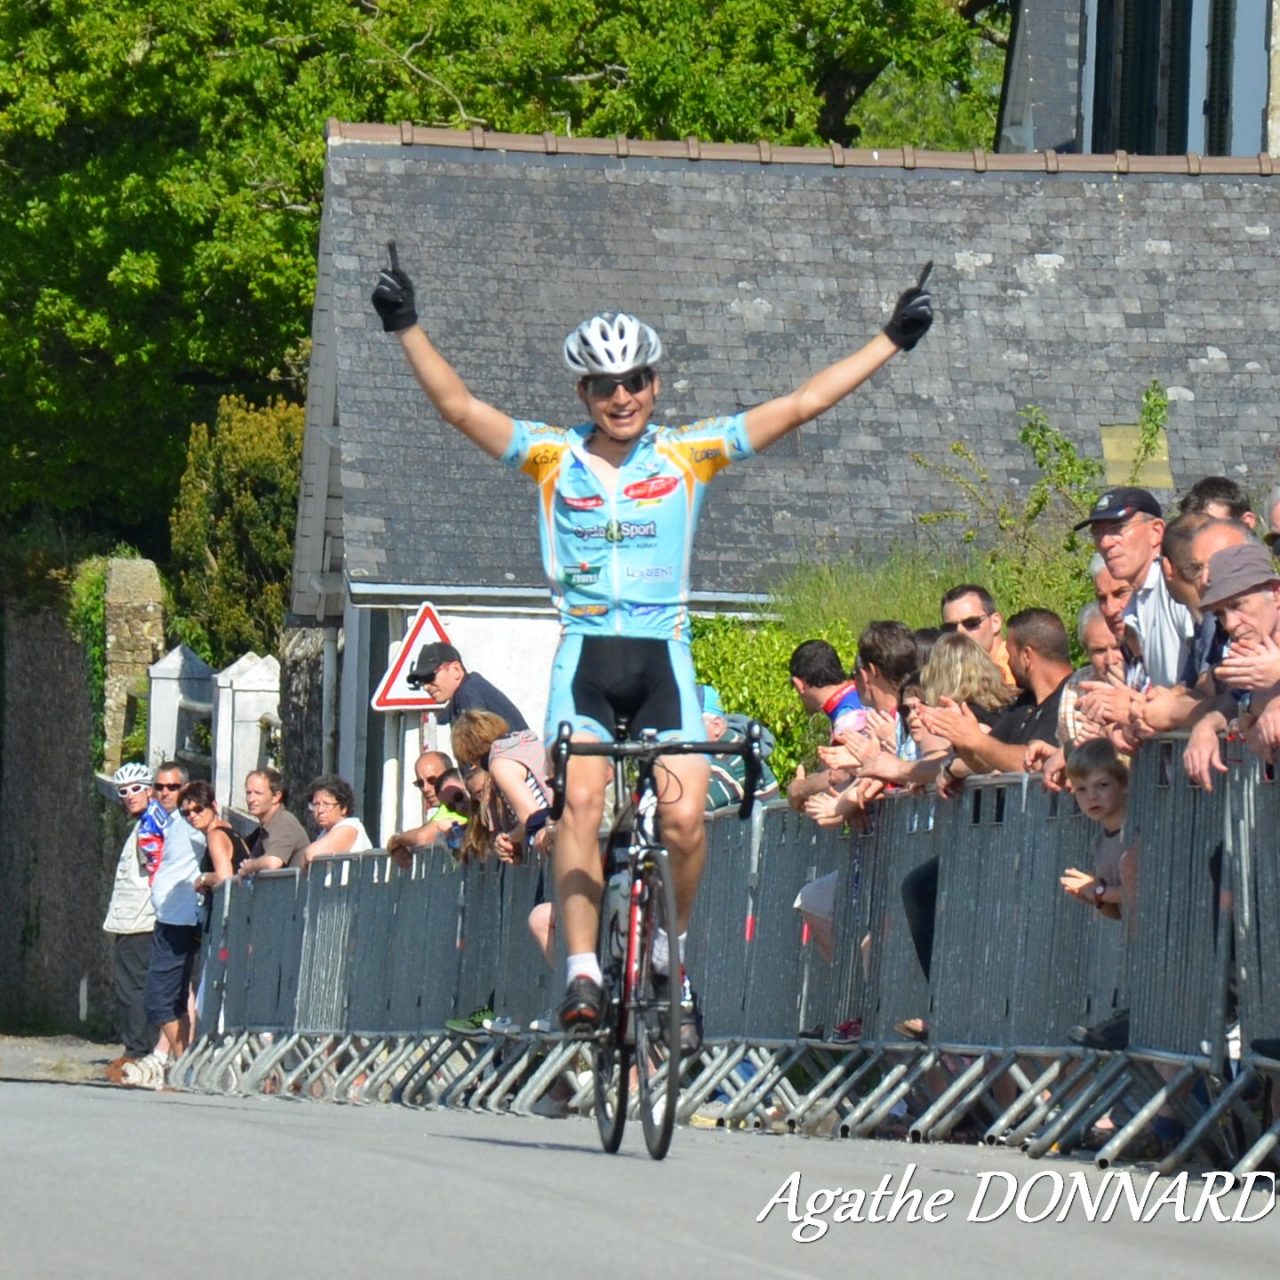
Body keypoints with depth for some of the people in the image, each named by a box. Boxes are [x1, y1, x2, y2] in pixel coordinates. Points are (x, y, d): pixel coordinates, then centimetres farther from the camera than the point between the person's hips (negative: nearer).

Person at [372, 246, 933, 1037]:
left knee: (685, 818, -14)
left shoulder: (691, 454, 5)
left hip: (663, 656, 0)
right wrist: (407, 326, -9)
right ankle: (583, 973, -20)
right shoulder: (553, 457, 5)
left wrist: (893, 341, 1)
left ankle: (671, 951, 13)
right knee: (580, 801, -19)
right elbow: (459, 406, -1)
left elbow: (802, 405, 4)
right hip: (585, 653, 0)